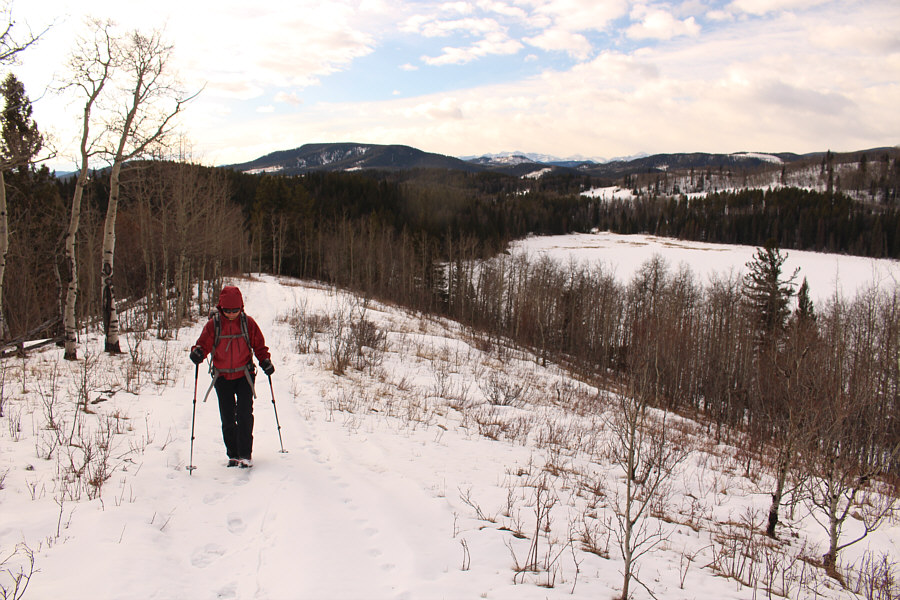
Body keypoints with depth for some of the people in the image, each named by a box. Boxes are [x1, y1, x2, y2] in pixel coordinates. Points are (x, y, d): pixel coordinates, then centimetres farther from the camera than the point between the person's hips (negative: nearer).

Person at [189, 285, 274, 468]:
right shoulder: (213, 324, -5)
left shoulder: (248, 323, -4)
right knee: (227, 418, 5)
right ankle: (233, 454, 17)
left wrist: (265, 361, -10)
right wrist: (197, 352, -25)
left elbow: (259, 345, 5)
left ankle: (245, 454, -2)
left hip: (244, 375, -1)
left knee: (244, 414, -10)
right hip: (222, 377, 1)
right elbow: (204, 343, -3)